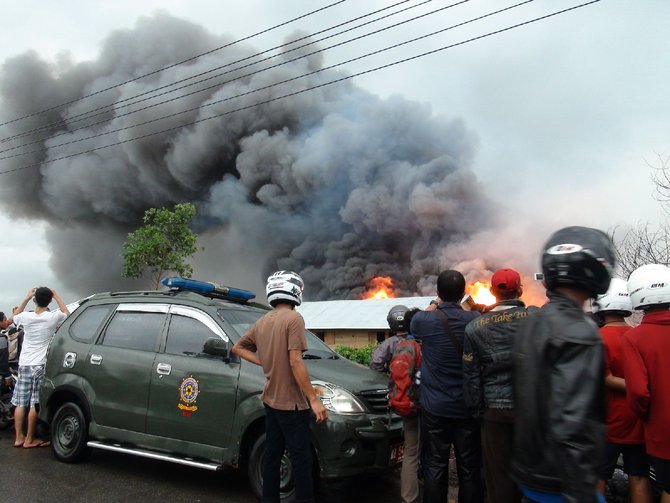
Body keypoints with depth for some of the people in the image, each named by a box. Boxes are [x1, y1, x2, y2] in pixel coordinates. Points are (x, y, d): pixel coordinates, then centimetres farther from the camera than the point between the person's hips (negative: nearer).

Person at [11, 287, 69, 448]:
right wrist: (56, 296, 17)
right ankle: (29, 439, 7)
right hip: (40, 365, -3)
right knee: (35, 404, 2)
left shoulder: (26, 317, -2)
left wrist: (26, 298, 21)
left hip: (24, 364, 3)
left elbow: (15, 316, 24)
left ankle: (19, 437, 17)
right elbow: (67, 314, 14)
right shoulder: (53, 317, -9)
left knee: (20, 403, 10)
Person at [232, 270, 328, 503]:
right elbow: (295, 363, -23)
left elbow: (238, 347, 18)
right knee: (301, 459, 0)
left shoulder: (262, 322, 7)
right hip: (291, 402, -8)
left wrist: (264, 361, 10)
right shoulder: (293, 318, -17)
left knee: (272, 455, 15)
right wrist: (314, 400, -20)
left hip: (271, 400, 8)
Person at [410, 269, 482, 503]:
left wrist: (434, 305, 25)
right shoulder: (474, 320, -7)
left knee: (435, 466, 8)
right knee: (470, 467, 9)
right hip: (467, 406, 1)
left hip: (435, 407, -1)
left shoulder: (424, 320, -9)